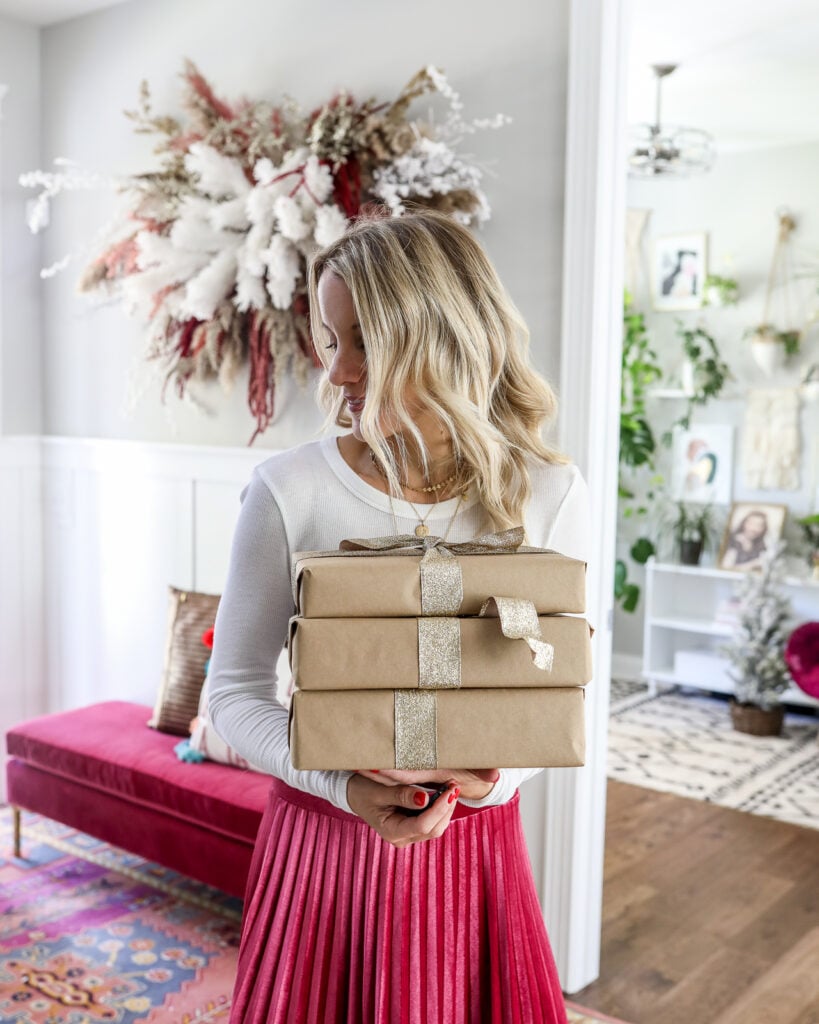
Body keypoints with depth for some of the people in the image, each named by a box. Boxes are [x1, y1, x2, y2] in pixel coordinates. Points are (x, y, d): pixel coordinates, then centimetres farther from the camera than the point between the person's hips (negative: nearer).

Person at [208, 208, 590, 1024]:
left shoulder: (550, 496, -8)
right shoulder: (289, 490, -12)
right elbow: (234, 692, -6)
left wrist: (495, 776, -18)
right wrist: (346, 786, -21)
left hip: (473, 844, 1)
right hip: (320, 842, -1)